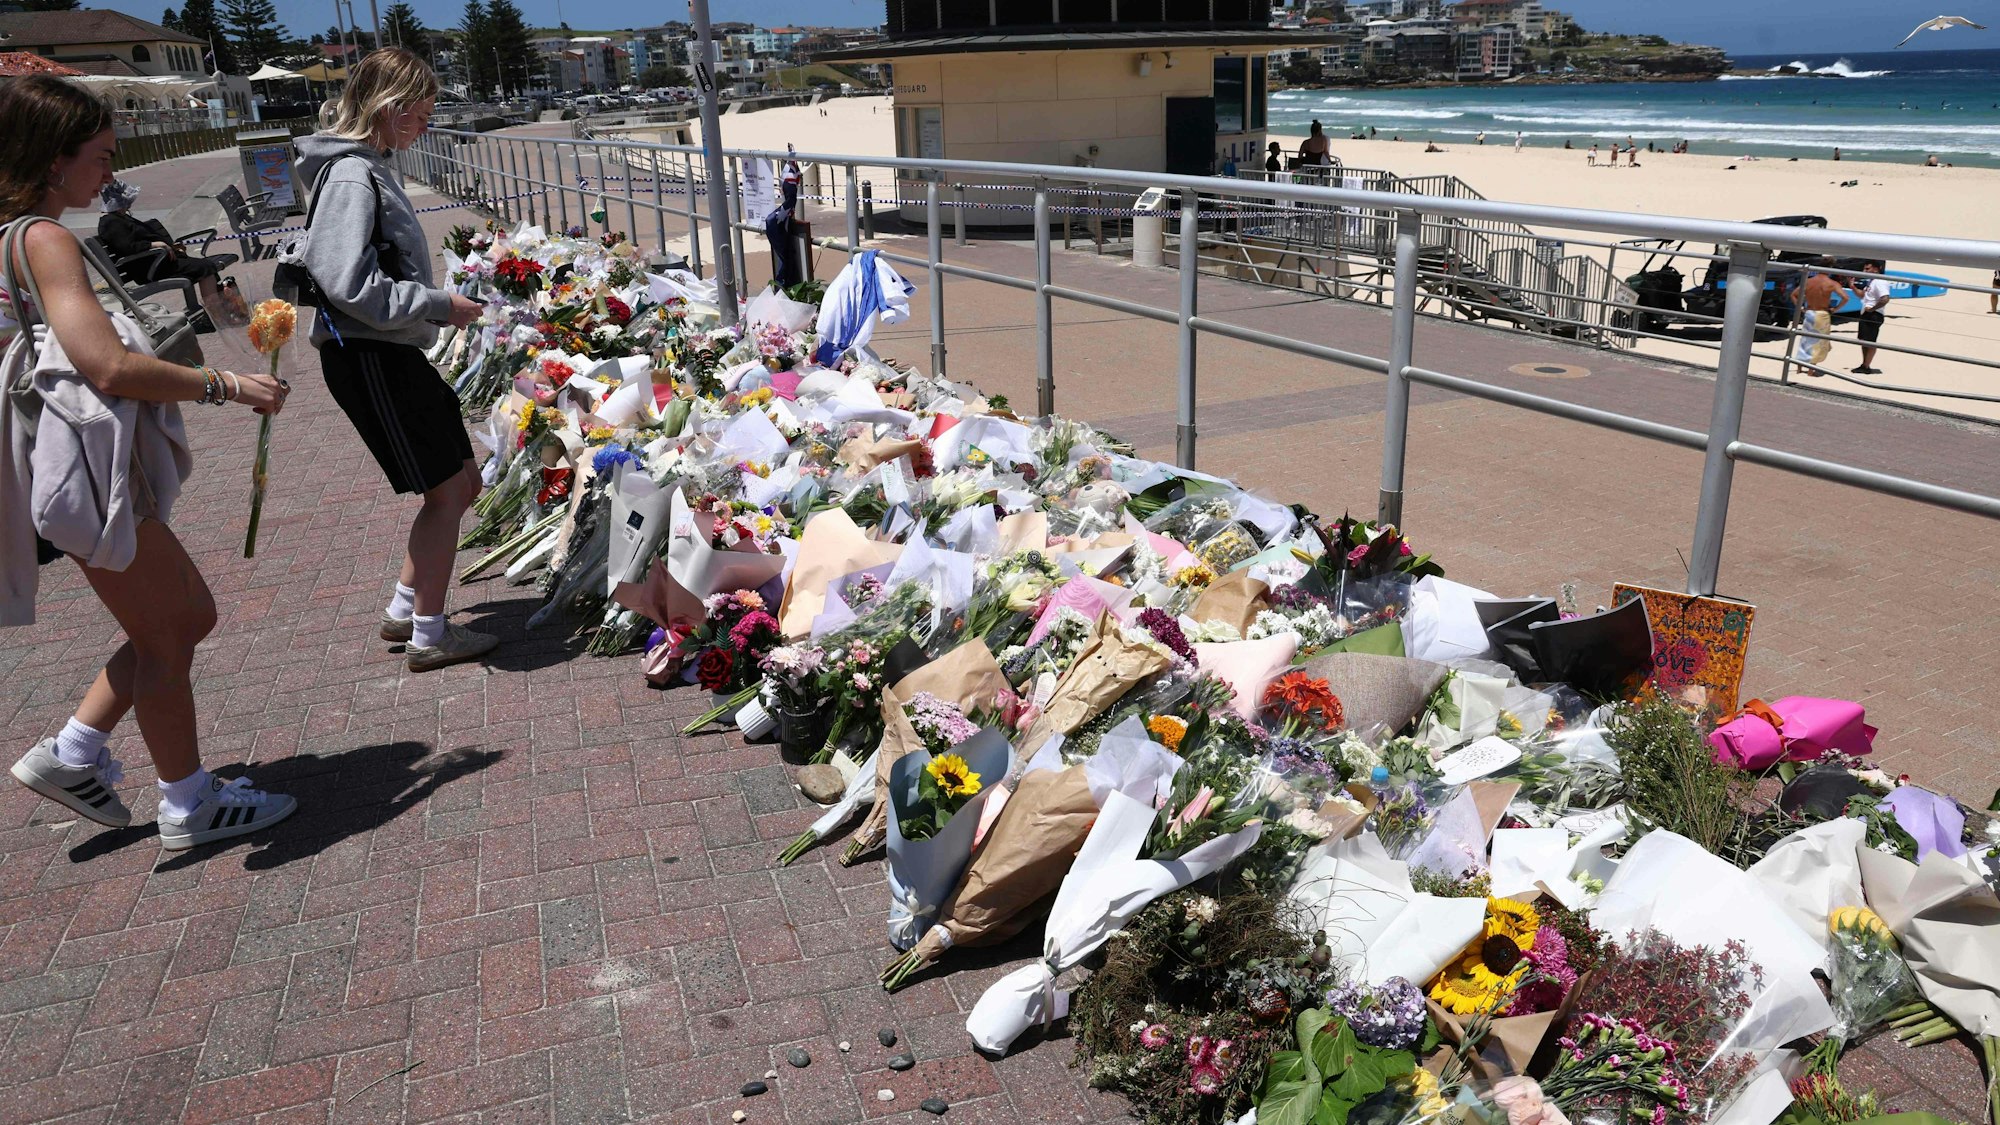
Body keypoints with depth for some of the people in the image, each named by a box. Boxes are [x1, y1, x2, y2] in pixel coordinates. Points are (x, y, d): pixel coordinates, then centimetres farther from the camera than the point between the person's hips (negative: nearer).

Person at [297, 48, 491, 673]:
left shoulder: (371, 168, 14)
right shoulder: (351, 176, -17)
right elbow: (349, 285, -25)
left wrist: (441, 302, 11)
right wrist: (440, 304, -17)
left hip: (394, 352, 10)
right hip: (368, 356, -10)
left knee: (462, 481, 14)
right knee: (446, 490, -2)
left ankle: (403, 610, 25)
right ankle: (428, 635, 10)